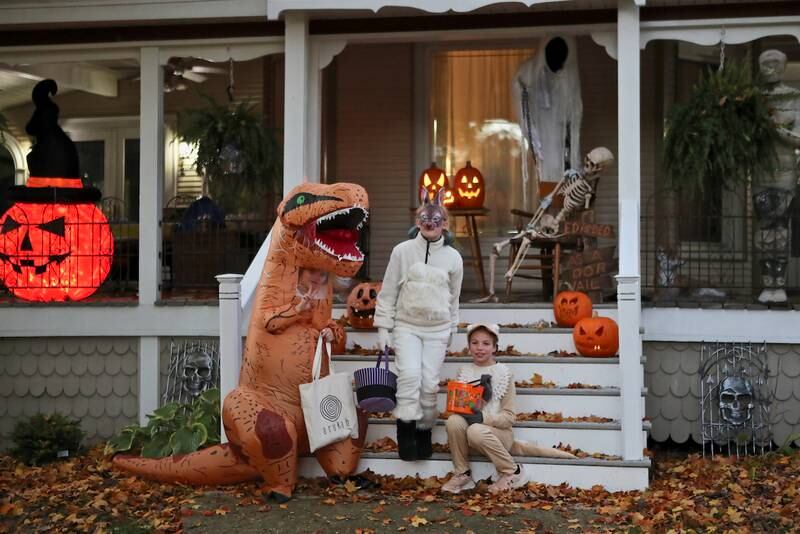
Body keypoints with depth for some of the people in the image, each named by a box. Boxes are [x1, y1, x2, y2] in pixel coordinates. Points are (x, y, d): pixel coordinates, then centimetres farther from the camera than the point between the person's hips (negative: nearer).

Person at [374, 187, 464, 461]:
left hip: (438, 330, 1)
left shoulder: (453, 257, 3)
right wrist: (383, 327, -2)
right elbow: (388, 292, 1)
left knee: (430, 382, -1)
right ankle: (405, 427, -8)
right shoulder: (402, 251, -2)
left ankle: (424, 430, 15)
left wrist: (451, 331, 16)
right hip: (406, 326, -1)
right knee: (410, 373, -19)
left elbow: (454, 298, 12)